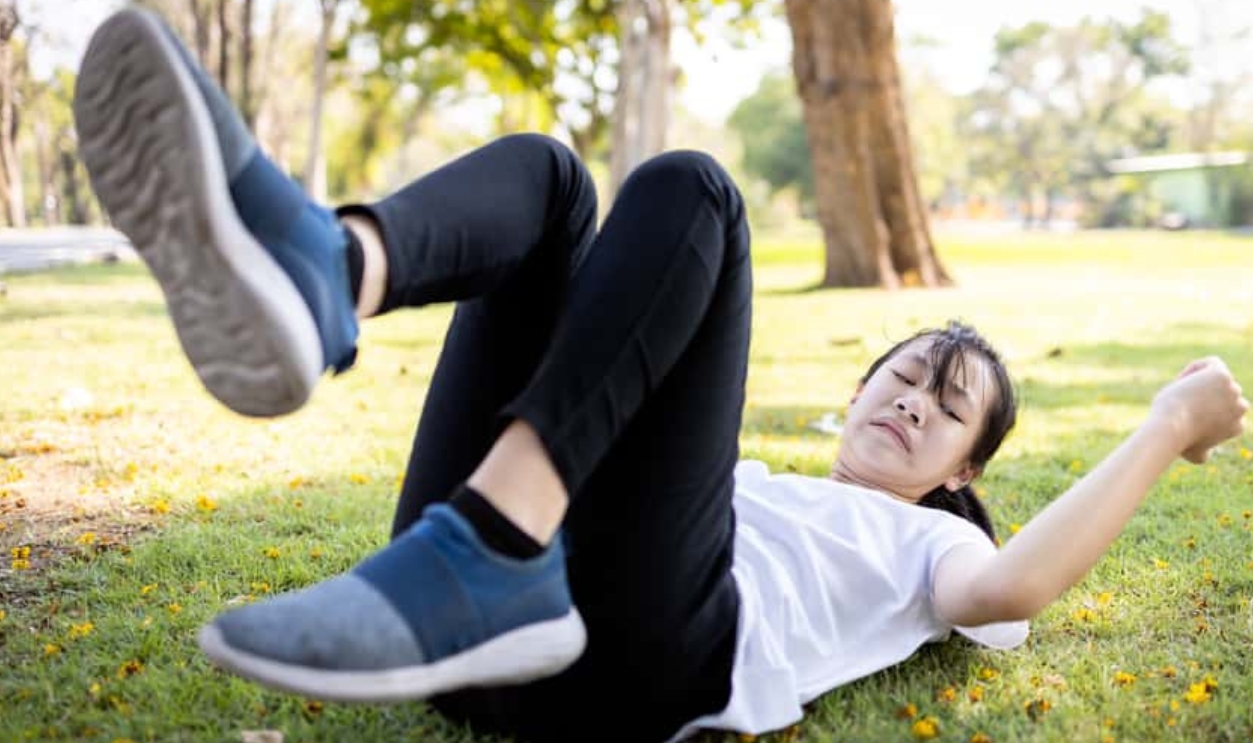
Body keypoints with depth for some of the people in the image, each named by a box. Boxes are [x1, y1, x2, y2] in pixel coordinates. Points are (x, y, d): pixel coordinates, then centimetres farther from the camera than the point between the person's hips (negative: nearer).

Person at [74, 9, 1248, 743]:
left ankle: (489, 558, -35)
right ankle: (320, 284, -36)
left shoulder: (923, 547, 27)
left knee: (685, 189, -12)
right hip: (449, 612, 6)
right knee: (542, 173, 2)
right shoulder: (763, 480, 42)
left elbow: (1015, 586, 3)